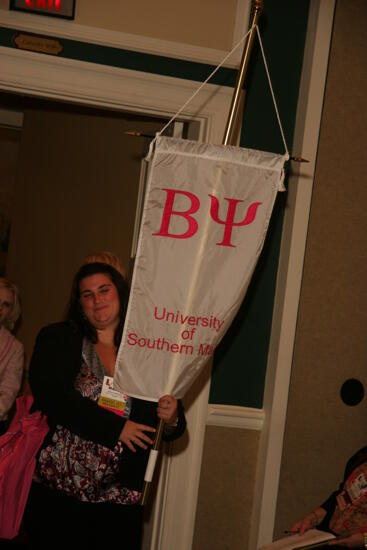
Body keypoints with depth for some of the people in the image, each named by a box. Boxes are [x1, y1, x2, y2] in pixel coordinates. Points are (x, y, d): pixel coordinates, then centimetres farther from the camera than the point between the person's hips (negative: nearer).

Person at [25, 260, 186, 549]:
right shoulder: (56, 339, 3)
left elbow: (174, 428, 13)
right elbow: (50, 396, -12)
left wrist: (172, 418, -12)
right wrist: (115, 427, -13)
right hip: (54, 492, -1)